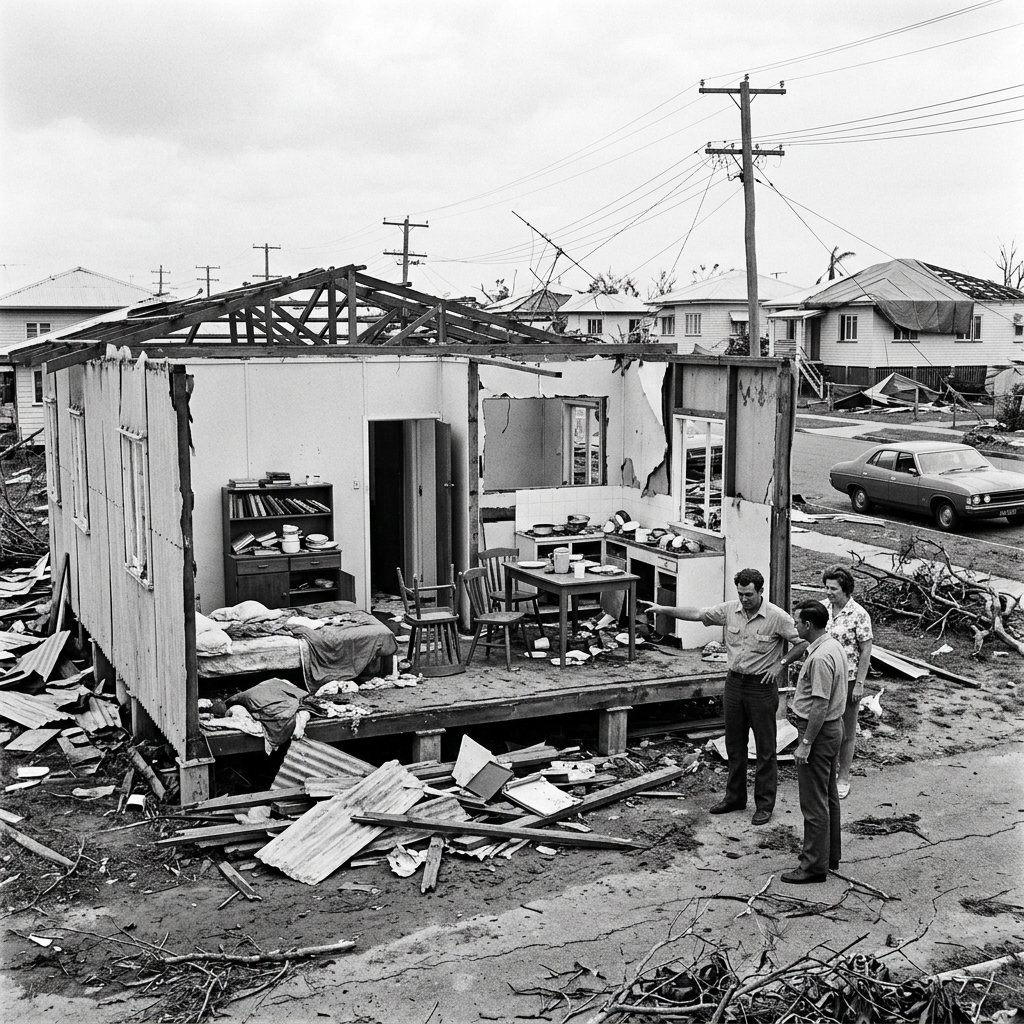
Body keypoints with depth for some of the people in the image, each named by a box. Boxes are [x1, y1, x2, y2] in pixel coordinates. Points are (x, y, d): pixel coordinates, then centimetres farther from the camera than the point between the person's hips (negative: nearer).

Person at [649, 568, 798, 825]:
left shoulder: (777, 617, -15)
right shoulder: (730, 609, -1)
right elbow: (697, 614, 5)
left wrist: (781, 666, -11)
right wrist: (665, 610, 2)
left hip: (762, 686, -5)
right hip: (734, 682, 5)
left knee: (765, 748, 3)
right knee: (734, 744, 15)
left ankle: (765, 804, 12)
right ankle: (735, 797, 28)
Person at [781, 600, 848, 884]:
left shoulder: (820, 658, -25)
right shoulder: (834, 646, 8)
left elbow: (821, 705, -26)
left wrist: (806, 742, -21)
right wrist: (800, 710, 15)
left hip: (819, 733, -11)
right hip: (832, 728, 11)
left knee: (814, 803, -2)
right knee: (828, 797, 19)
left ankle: (815, 866, 4)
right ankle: (831, 855, 30)